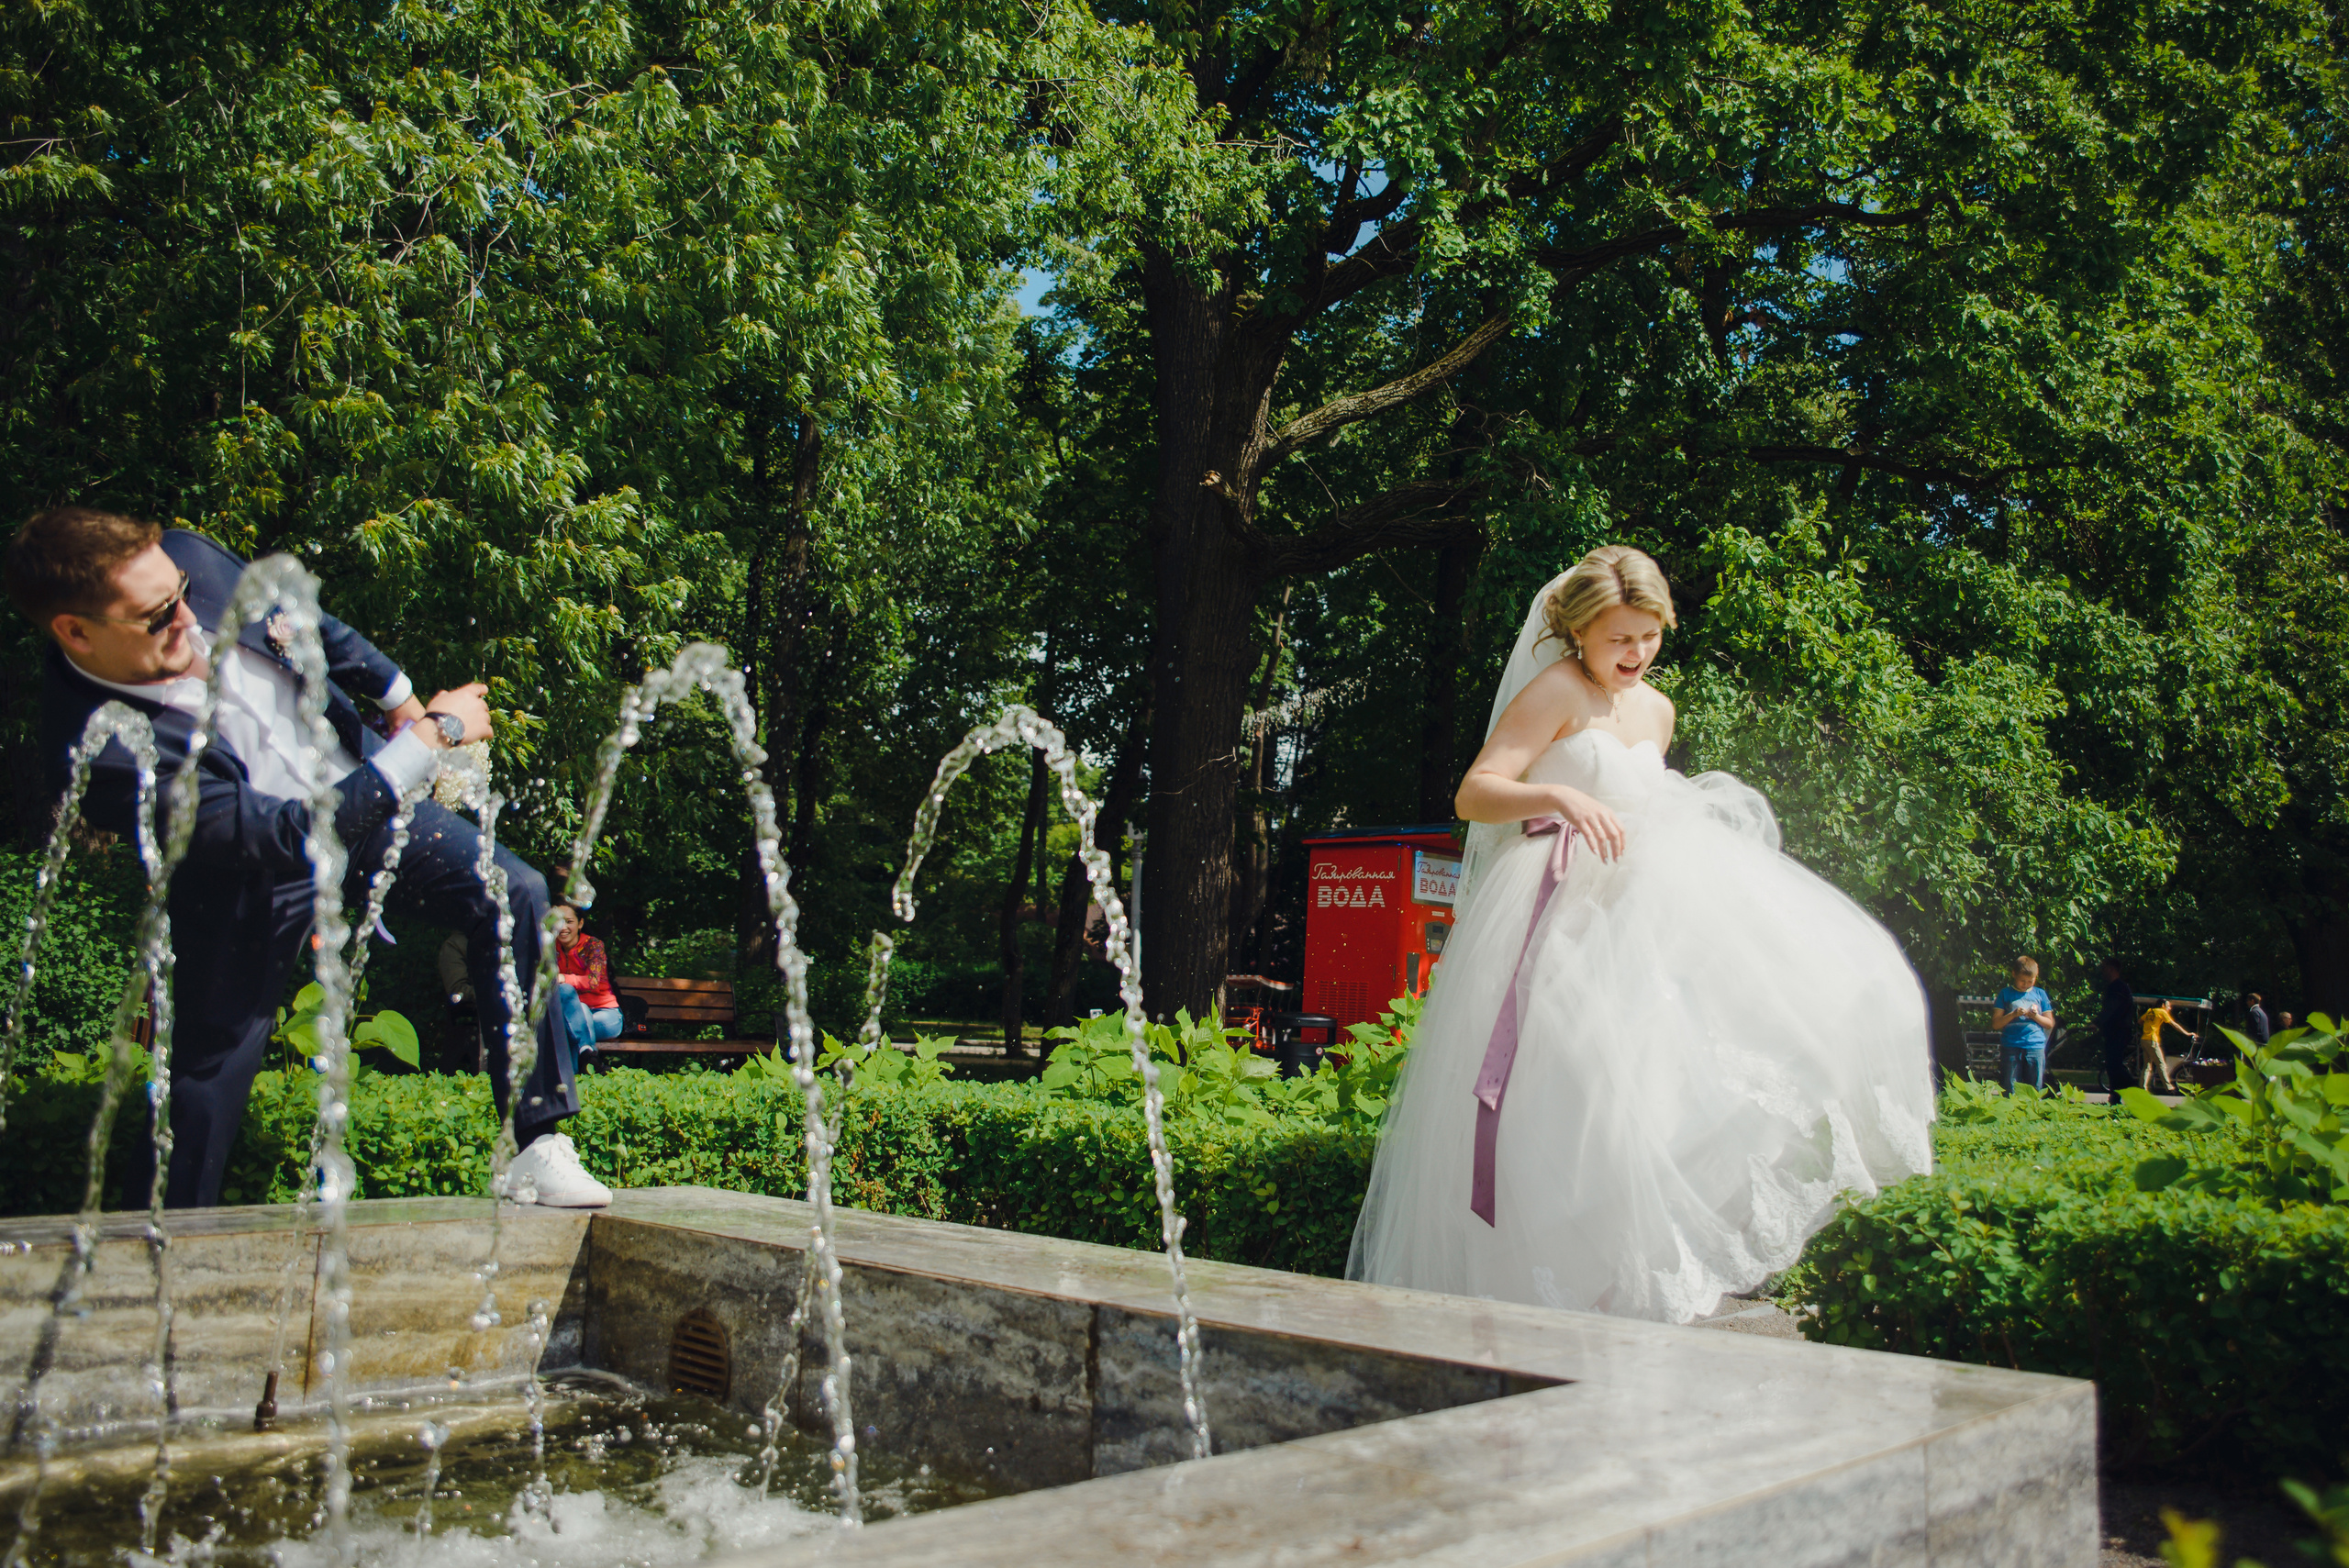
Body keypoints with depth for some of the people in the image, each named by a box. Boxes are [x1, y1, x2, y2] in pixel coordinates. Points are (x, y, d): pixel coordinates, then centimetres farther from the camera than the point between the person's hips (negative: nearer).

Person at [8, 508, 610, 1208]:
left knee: (515, 895, -9)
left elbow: (304, 623, 4)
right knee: (212, 1065, 3)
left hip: (353, 778, 5)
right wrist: (432, 734, -32)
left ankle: (539, 1149, -3)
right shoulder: (100, 751, -35)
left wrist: (401, 698, 10)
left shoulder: (188, 558, -19)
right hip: (252, 889, -5)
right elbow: (288, 837, -35)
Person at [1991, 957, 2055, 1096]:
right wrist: (2013, 1014, -12)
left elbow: (2050, 1023, 14)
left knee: (2036, 1091, 0)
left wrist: (2035, 1016, -5)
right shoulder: (2005, 994, 8)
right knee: (2010, 1091, -2)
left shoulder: (2040, 994, 13)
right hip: (2011, 1047, -1)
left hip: (2036, 1047, 1)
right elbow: (1995, 1024, 3)